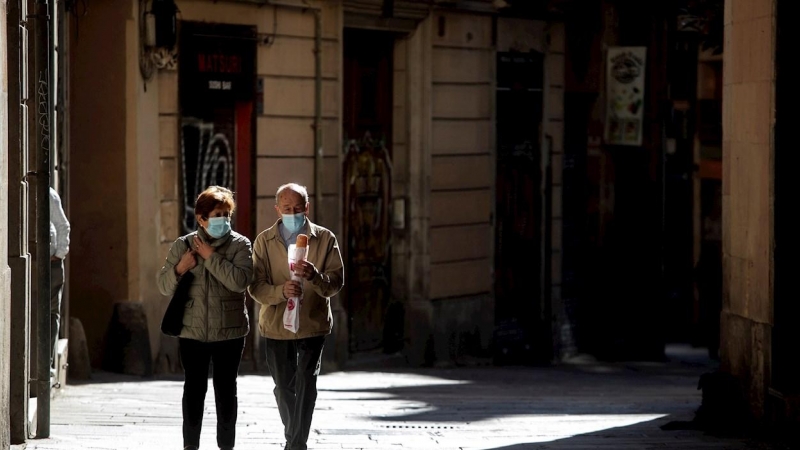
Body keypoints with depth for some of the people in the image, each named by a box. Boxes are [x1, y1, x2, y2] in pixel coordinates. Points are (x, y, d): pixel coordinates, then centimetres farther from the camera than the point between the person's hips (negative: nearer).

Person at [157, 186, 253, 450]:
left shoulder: (239, 245, -2)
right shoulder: (183, 246, 2)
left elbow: (240, 281, -19)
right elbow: (164, 286, 4)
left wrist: (211, 257, -16)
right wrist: (179, 268, -15)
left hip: (229, 331, -1)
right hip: (192, 331, 1)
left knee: (226, 389, 5)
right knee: (194, 388, 5)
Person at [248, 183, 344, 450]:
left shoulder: (325, 239, -3)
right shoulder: (264, 241, -1)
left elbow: (336, 282, -9)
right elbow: (256, 287, -8)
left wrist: (314, 276, -31)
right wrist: (282, 291, -28)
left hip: (313, 324, -2)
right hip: (277, 325, 2)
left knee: (306, 384, -14)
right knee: (284, 387, 14)